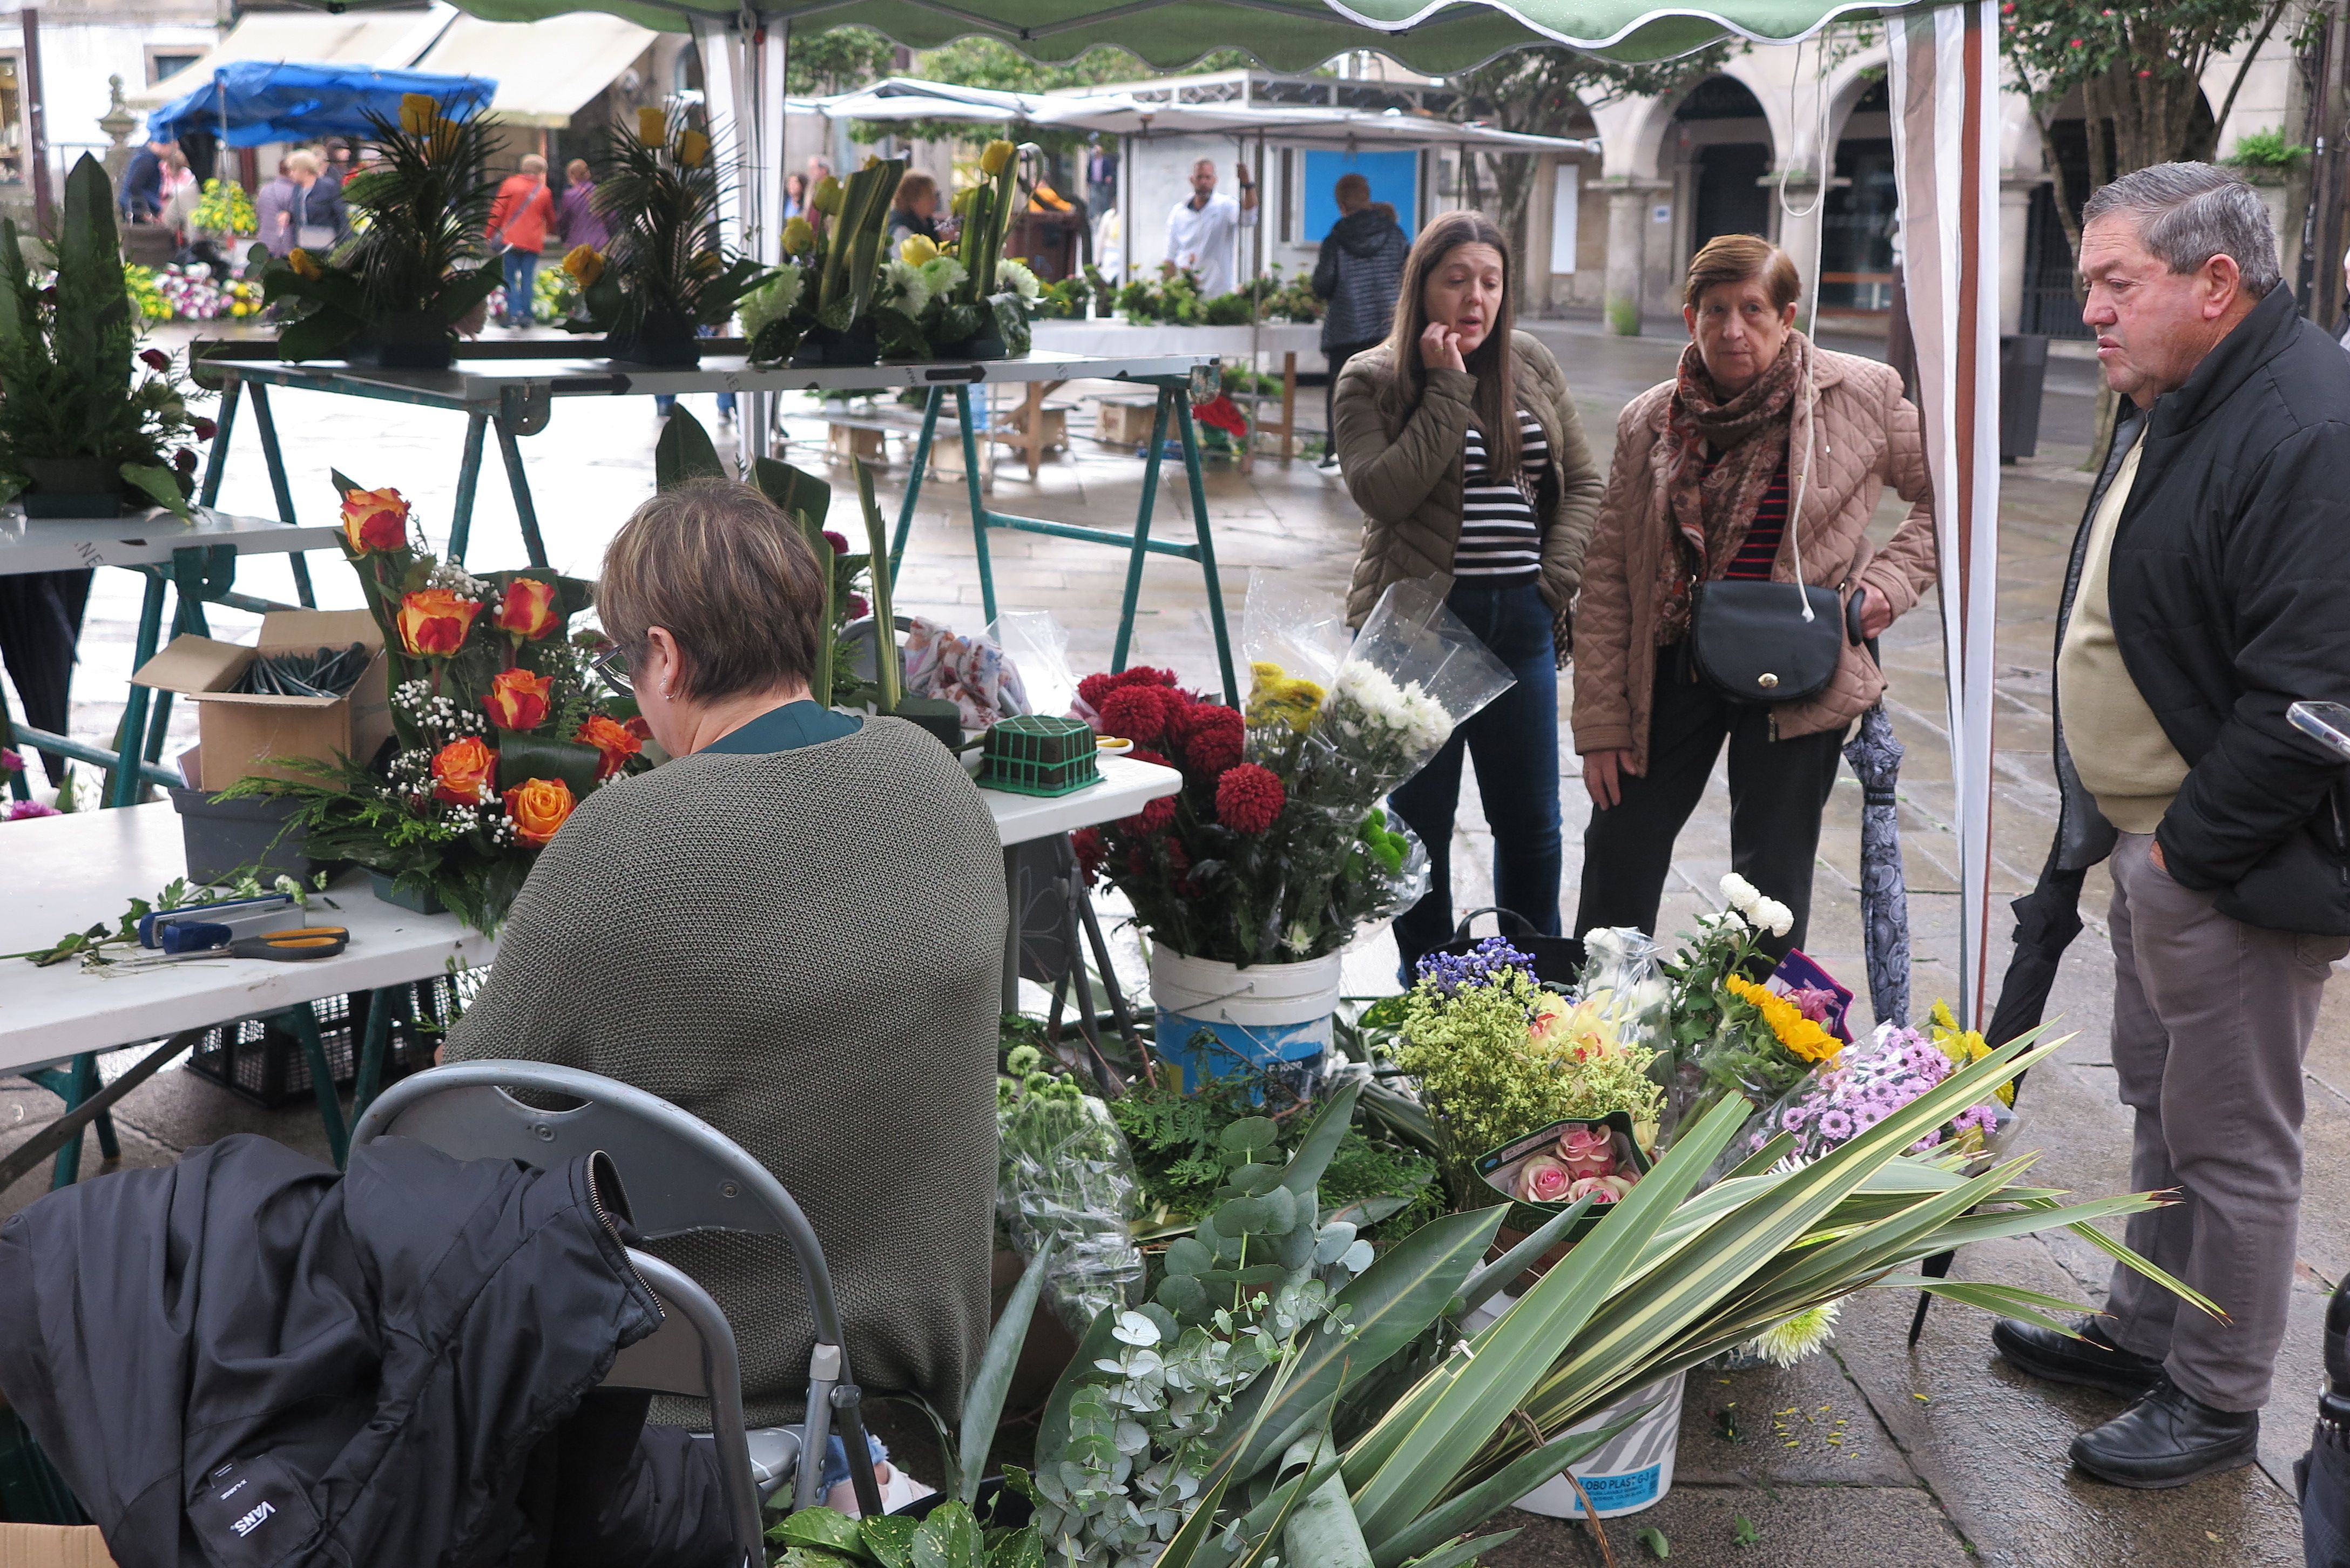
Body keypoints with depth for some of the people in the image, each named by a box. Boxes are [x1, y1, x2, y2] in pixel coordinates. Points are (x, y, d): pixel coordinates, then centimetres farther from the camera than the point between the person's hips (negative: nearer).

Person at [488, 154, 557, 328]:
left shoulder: (510, 184, 1)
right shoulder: (544, 192, 7)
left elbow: (497, 211, -2)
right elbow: (551, 219, 20)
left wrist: (491, 235, 5)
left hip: (510, 240, -1)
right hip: (533, 242, 1)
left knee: (510, 278, 4)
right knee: (528, 279, 6)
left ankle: (514, 313, -8)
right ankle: (526, 315, 3)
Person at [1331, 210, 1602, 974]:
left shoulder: (1533, 368, 10)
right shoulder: (1372, 379, -4)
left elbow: (1583, 482, 14)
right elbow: (1383, 493, -18)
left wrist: (1557, 576, 0)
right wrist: (1447, 388, -16)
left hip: (1520, 623, 4)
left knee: (1531, 821, 11)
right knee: (1422, 822, 4)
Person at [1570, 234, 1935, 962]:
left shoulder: (1862, 397, -5)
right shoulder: (1647, 423, 0)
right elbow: (1606, 579, 1)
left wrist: (1890, 580, -7)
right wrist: (1600, 723, -2)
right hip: (1672, 663, 3)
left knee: (1770, 897, 3)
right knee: (1619, 862, 10)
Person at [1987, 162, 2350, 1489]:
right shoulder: (2170, 409, 10)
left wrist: (2192, 846, -20)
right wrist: (2111, 822, 16)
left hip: (2241, 874, -10)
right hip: (2158, 842, 10)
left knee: (2233, 1143, 4)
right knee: (2164, 1108, 22)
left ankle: (2219, 1402, 20)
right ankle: (2147, 1334, 38)